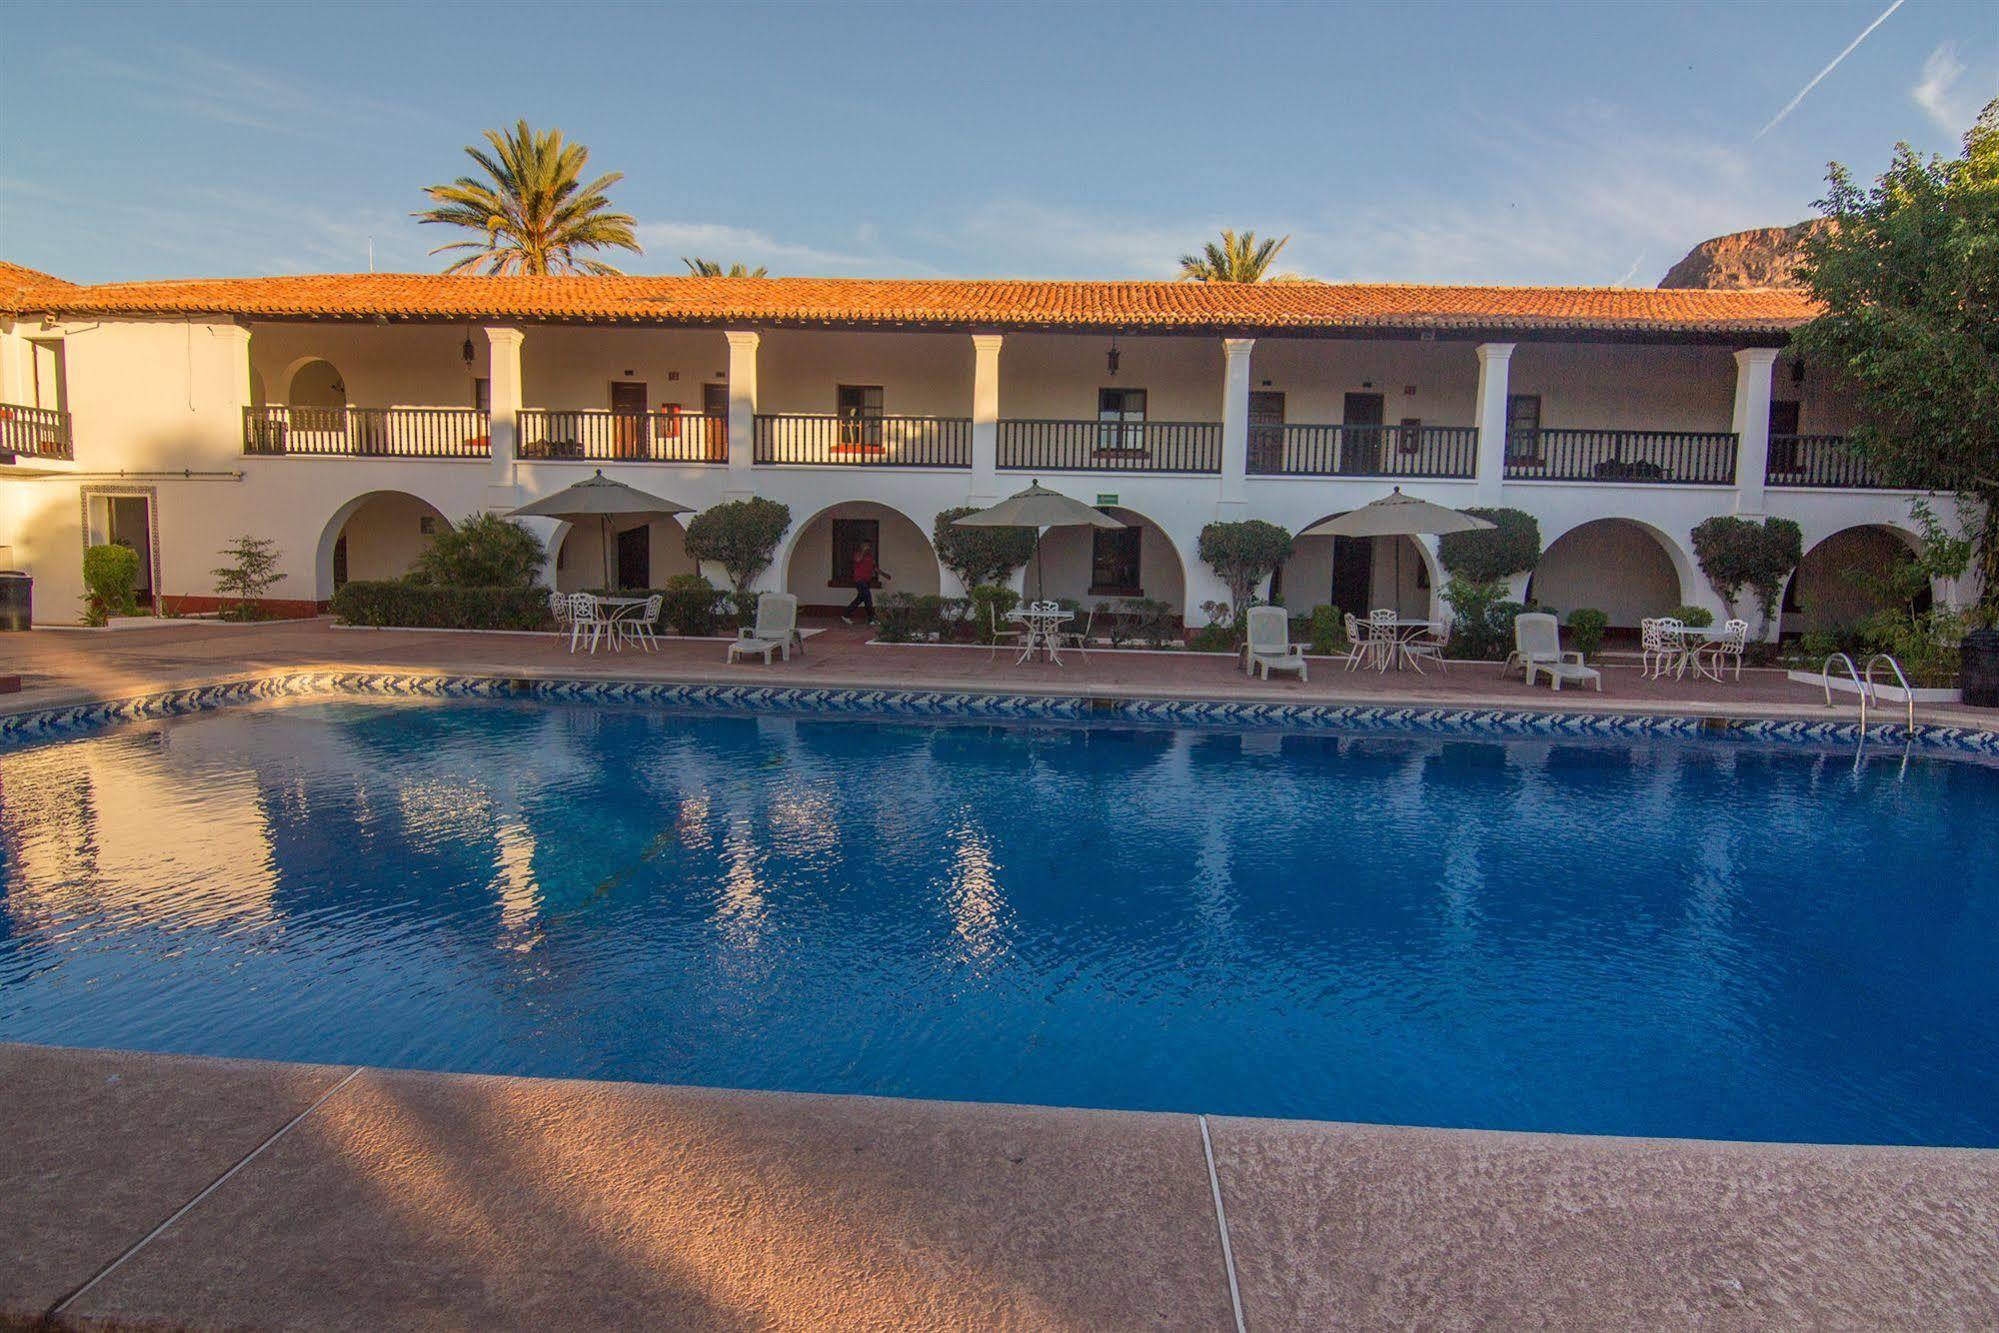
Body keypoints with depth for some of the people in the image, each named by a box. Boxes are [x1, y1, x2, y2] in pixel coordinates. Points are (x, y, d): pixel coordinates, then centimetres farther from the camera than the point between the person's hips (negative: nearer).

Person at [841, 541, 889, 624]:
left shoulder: (870, 556, 14)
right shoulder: (859, 554, -6)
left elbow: (875, 567, 22)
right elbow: (857, 559, -29)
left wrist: (884, 574, 16)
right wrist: (864, 550, -24)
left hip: (867, 581, 8)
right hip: (860, 580, -8)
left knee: (860, 599, 12)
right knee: (868, 598, -12)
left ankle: (845, 615, 22)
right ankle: (871, 619, -7)